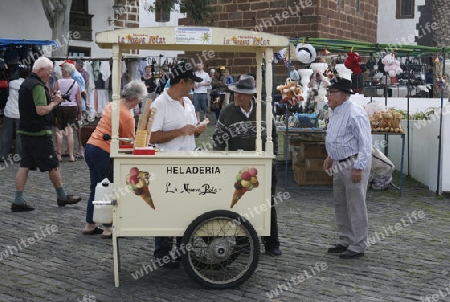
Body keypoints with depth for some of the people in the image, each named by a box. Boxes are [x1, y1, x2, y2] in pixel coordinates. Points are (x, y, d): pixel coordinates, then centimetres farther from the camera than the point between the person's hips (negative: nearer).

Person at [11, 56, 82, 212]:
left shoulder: (25, 83, 15)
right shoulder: (38, 86, -17)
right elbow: (41, 110, -26)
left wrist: (51, 99, 14)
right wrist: (54, 102, -9)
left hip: (25, 130, 9)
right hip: (39, 132, -9)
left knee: (25, 165, 6)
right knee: (53, 165, 4)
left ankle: (18, 201, 2)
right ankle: (62, 197, 17)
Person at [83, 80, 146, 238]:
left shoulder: (112, 105, 11)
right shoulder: (127, 116, -15)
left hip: (90, 146, 9)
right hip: (103, 152, -9)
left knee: (95, 188, 17)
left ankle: (89, 225, 24)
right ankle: (108, 229, 8)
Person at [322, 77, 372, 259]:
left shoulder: (354, 114, -20)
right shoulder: (336, 113, 11)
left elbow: (365, 143, -22)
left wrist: (358, 167, -24)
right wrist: (331, 157, 21)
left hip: (354, 164, -10)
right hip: (340, 165, 10)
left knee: (355, 206, -2)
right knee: (340, 205, 17)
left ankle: (357, 247, 7)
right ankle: (345, 242, 29)